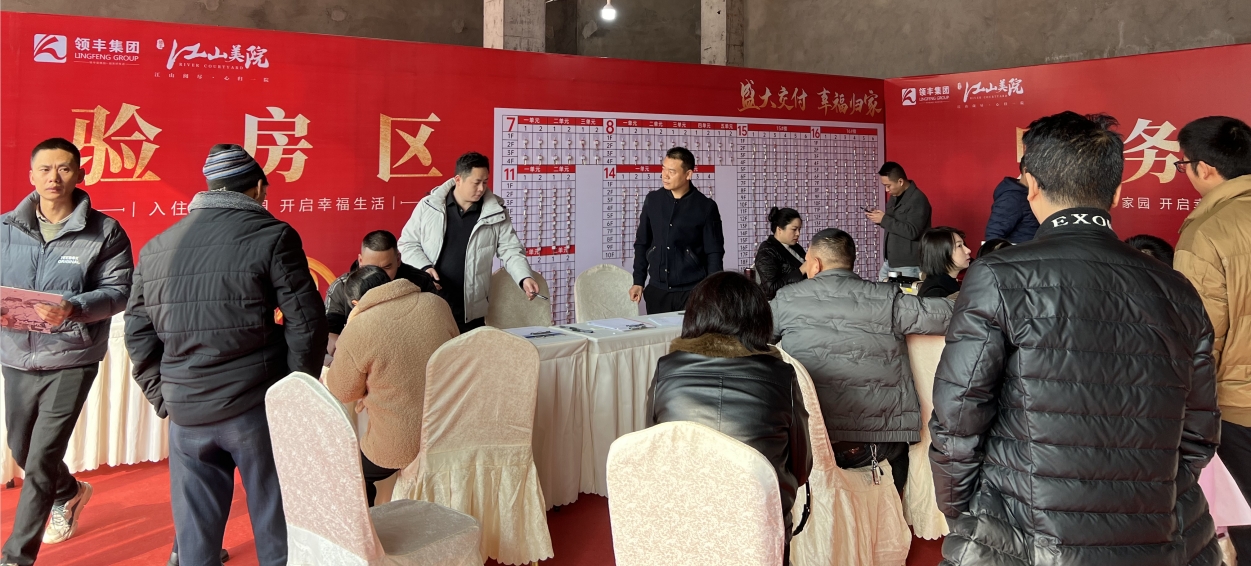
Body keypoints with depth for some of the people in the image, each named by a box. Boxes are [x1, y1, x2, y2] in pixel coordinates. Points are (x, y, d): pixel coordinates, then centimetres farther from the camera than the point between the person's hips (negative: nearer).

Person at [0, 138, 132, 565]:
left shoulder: (104, 232, -6)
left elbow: (119, 290, -10)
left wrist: (74, 308, -27)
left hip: (70, 361, -4)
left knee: (41, 462, -4)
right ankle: (71, 492, 50)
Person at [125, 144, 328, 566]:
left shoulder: (155, 247, 10)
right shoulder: (271, 235, -6)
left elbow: (138, 332, 10)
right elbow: (305, 322, -9)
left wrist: (163, 397, 15)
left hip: (185, 411, 5)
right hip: (255, 405, -4)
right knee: (276, 526, 9)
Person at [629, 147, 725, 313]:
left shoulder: (706, 207, -5)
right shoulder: (653, 200, 4)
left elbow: (714, 253, -3)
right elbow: (642, 244, 11)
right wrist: (638, 281, 7)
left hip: (692, 291, -3)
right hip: (656, 290, 3)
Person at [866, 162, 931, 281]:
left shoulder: (918, 200, -16)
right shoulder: (895, 196, 10)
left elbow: (912, 232, -24)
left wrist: (884, 220, -21)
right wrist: (879, 218, -1)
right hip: (889, 261, 8)